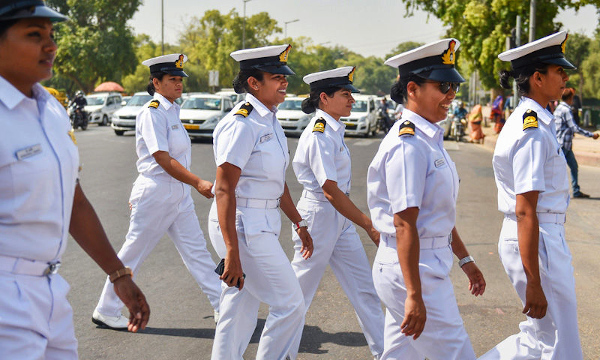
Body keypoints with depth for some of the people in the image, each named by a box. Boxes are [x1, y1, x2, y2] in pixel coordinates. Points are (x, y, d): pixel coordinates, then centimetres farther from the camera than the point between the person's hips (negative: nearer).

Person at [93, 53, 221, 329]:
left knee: (196, 250, 8)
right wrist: (198, 183, -29)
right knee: (133, 254, 3)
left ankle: (222, 306, 11)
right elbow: (163, 159, -23)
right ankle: (106, 311, 17)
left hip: (179, 193, 8)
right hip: (156, 193, -8)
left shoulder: (171, 110, 13)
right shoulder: (152, 112, -15)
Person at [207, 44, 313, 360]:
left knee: (240, 310, 14)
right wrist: (232, 252, -24)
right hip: (243, 227, -9)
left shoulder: (269, 121, 12)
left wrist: (299, 224, 24)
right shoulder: (241, 124, -18)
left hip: (261, 226, 9)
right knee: (290, 304, -3)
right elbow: (224, 191, -21)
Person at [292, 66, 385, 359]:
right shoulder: (319, 134, -20)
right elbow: (330, 191, -24)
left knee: (363, 286, 9)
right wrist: (369, 226, -24)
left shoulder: (333, 130, 9)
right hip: (318, 214, -9)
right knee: (301, 289, 6)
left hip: (339, 216, 9)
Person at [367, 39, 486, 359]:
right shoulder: (408, 145, -19)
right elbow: (405, 225, -23)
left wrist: (464, 259, 26)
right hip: (412, 270, -10)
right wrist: (414, 294, -25)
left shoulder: (430, 139, 13)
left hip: (431, 264, 10)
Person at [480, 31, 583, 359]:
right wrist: (534, 283, -22)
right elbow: (525, 211, -23)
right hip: (538, 242, -10)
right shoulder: (534, 132, -19)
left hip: (542, 237, 10)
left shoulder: (523, 122, 12)